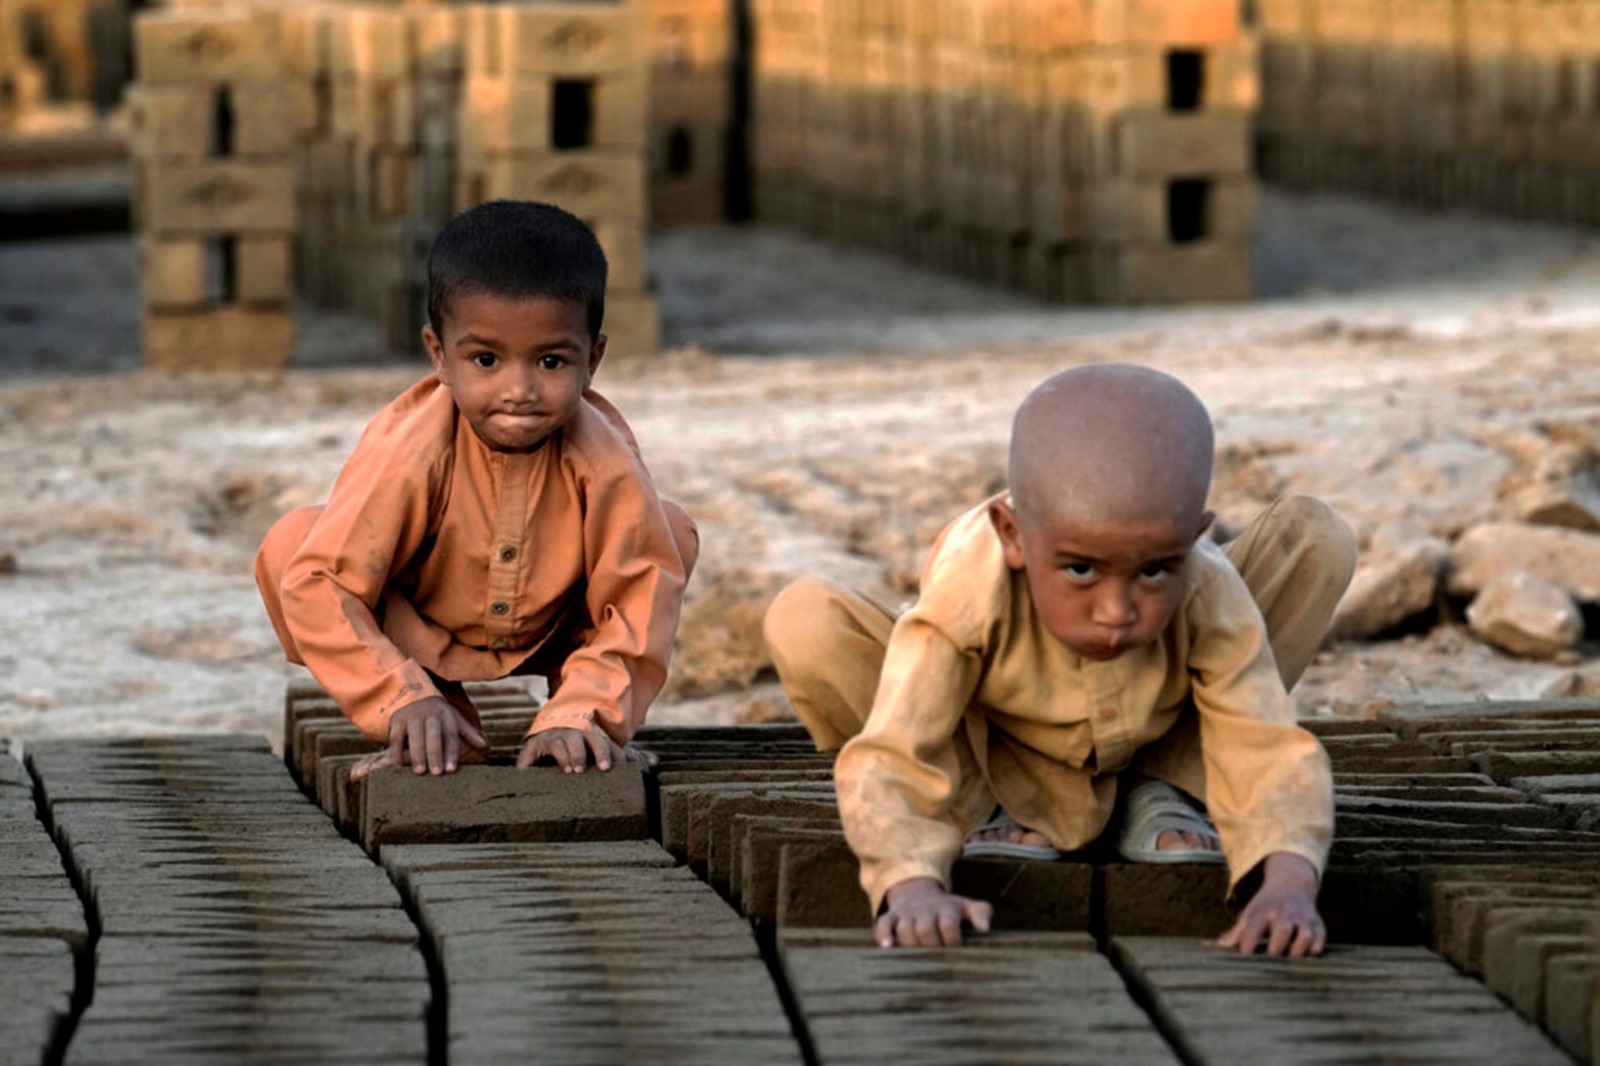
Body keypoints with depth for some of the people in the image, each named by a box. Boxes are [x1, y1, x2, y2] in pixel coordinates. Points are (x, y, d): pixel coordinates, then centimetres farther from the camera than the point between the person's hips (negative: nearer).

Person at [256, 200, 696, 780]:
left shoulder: (604, 465, -31)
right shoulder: (408, 452, -36)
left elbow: (638, 601, -26)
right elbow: (318, 586, -34)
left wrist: (578, 714, -38)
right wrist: (404, 702, -40)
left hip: (550, 639, 2)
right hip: (416, 636, -1)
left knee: (671, 533, -18)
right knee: (290, 543, -28)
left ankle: (588, 714, 1)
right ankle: (430, 729, -10)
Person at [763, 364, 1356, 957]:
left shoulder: (1209, 601, -33)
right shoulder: (964, 593, -40)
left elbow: (1269, 754, -37)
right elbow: (891, 761, -45)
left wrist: (1289, 881, -58)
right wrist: (913, 887, -64)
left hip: (1151, 745, 2)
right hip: (992, 755, -1)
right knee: (800, 625, -31)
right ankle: (994, 805, -9)